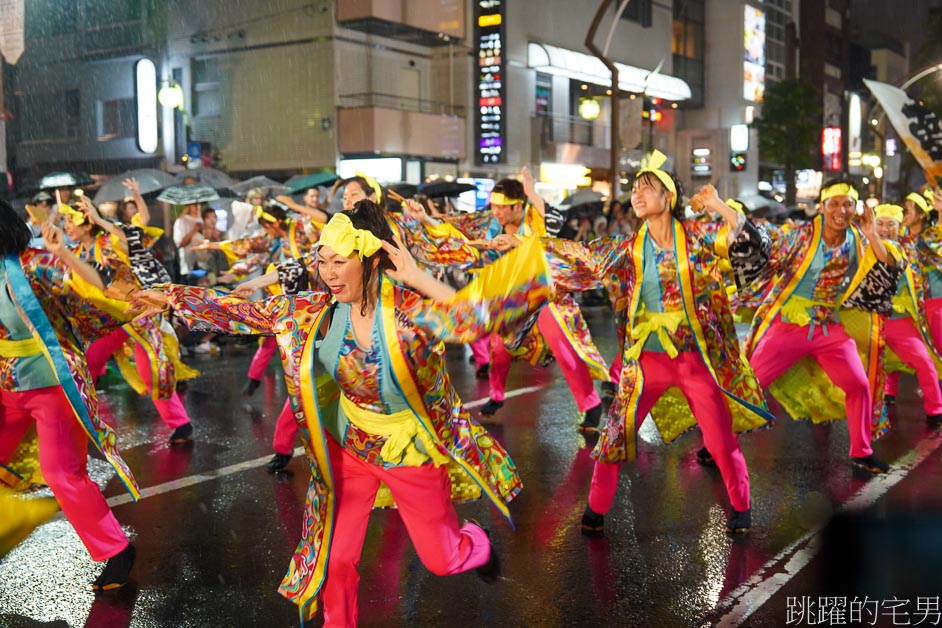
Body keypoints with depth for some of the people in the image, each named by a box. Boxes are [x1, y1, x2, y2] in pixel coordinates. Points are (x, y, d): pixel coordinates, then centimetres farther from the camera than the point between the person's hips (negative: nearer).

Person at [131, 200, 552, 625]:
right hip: (349, 448, 3)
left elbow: (474, 318, -47)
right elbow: (247, 312, -4)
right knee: (334, 558, 11)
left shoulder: (412, 308, -28)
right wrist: (172, 298, -6)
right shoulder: (318, 310, -13)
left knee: (441, 560, 16)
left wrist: (420, 280, -41)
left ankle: (476, 543, 52)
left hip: (412, 453, -3)